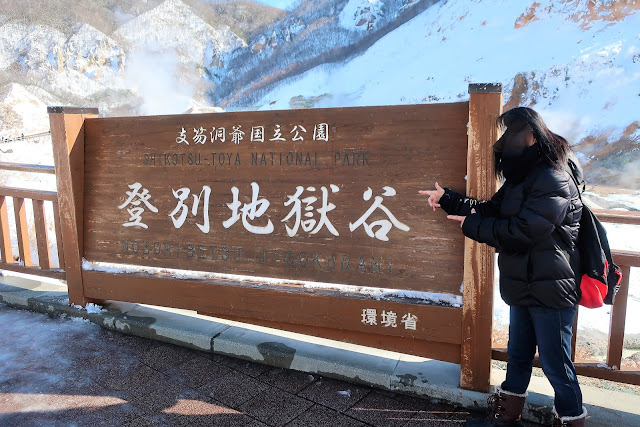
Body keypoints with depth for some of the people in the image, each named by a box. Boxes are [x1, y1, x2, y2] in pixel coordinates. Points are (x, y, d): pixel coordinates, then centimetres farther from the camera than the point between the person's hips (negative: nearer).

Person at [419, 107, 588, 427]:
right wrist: (446, 199, 8)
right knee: (518, 355, 21)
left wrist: (471, 226, -15)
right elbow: (490, 210, 15)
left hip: (550, 291, -9)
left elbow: (520, 232, -26)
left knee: (555, 363, 4)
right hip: (524, 287, 10)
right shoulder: (522, 179, 10)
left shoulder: (553, 181, -21)